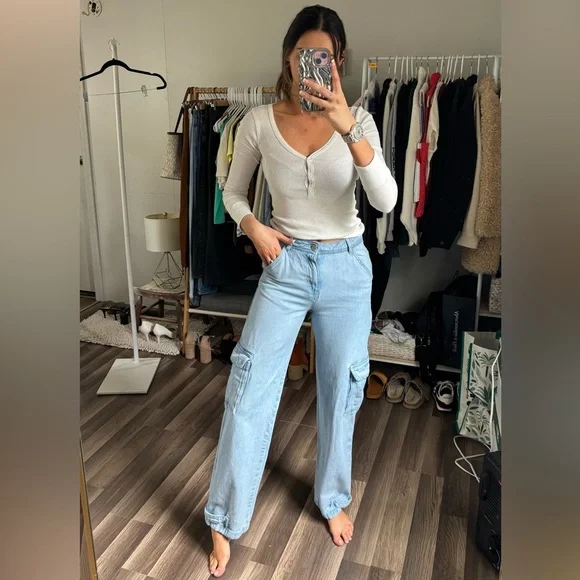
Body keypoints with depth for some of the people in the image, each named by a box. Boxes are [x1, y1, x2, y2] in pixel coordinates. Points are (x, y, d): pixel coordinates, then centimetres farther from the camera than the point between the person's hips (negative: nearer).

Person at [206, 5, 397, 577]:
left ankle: (332, 499, 38)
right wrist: (253, 226, -11)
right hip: (285, 266, 0)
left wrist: (348, 127, -33)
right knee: (248, 392, -2)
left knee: (340, 391, 12)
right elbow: (233, 191, 9)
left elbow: (386, 201, -21)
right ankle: (225, 523, 18)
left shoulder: (357, 119, -6)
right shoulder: (260, 121, -3)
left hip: (347, 269, 0)